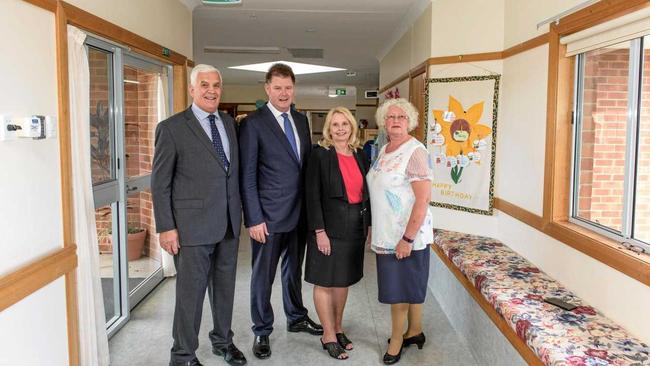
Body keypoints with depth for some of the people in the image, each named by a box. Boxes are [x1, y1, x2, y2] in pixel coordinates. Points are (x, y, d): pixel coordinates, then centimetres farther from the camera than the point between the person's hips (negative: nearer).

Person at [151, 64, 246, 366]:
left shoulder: (228, 123, 9)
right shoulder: (172, 128, -8)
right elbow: (160, 182, -7)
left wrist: (239, 213, 9)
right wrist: (166, 228, -11)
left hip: (229, 224, 6)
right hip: (193, 225, -5)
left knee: (225, 287, 18)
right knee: (190, 292, 4)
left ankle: (222, 340, 38)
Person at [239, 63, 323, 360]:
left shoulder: (301, 120, 9)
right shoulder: (253, 123, -10)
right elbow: (247, 176, -12)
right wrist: (254, 219, -16)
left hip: (300, 213, 6)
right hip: (269, 215, -6)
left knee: (294, 269, 21)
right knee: (263, 276, 8)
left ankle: (296, 318, 40)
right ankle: (262, 331, 26)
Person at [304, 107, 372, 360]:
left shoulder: (360, 155, 8)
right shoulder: (320, 154, -8)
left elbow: (367, 193, 12)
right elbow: (313, 195, -12)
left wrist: (368, 226, 9)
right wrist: (319, 231, -16)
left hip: (355, 229, 5)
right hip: (329, 228, -5)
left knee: (344, 280, 14)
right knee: (325, 282, 5)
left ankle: (338, 328, 30)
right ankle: (329, 336, 17)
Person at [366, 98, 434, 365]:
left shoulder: (415, 151, -17)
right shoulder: (384, 150, 9)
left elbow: (424, 198, -21)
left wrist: (407, 238, -23)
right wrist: (374, 229, 16)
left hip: (406, 236, -7)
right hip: (386, 234, 8)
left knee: (399, 288, 5)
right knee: (410, 285, 19)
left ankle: (396, 339, 22)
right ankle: (415, 332, 34)